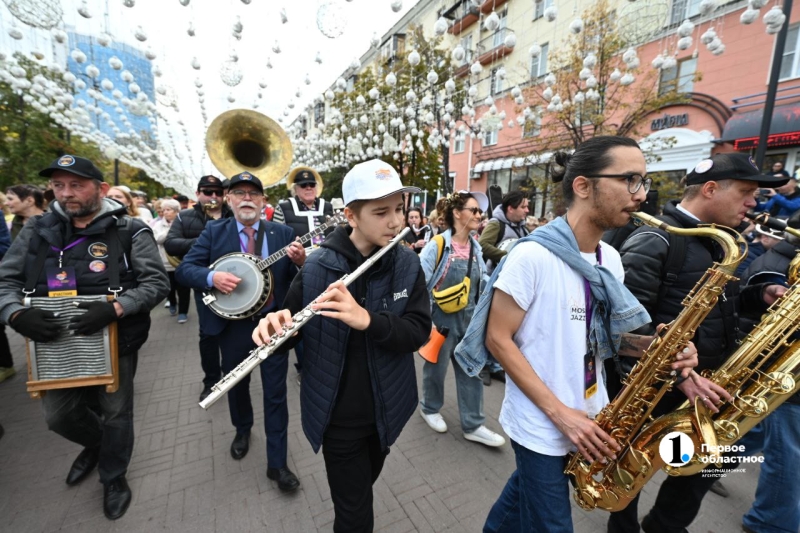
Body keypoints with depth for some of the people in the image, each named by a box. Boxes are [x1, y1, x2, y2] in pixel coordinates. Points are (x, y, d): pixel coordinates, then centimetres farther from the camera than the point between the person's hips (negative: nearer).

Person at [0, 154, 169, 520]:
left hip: (115, 342, -4)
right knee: (57, 415, 16)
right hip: (58, 344, 4)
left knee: (115, 413, 12)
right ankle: (95, 444, 50)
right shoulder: (37, 232, 2)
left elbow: (157, 282, -16)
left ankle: (113, 477, 38)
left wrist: (115, 309, -31)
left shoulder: (130, 231, -11)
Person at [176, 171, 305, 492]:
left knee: (275, 392, 5)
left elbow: (299, 279, -2)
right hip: (232, 325, 2)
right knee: (236, 385, 22)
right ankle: (242, 429, 53)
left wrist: (301, 261, -24)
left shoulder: (282, 233, 0)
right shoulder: (214, 232, 0)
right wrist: (212, 277, -24)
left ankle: (277, 463, 21)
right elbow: (183, 269, -4)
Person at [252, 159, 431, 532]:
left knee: (364, 487, 30)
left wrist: (367, 319, -35)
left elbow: (419, 332, -18)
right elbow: (293, 324, -5)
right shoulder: (318, 267, -17)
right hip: (339, 414, -3)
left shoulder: (408, 265, -10)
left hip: (387, 409, 4)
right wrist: (275, 326, -28)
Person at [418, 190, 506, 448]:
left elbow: (483, 281, 13)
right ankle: (430, 409, 40)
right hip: (442, 319, -5)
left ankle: (473, 425, 27)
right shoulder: (437, 245, -16)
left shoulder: (475, 247, 3)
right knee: (436, 367, 14)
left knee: (471, 370, 11)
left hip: (468, 319, 6)